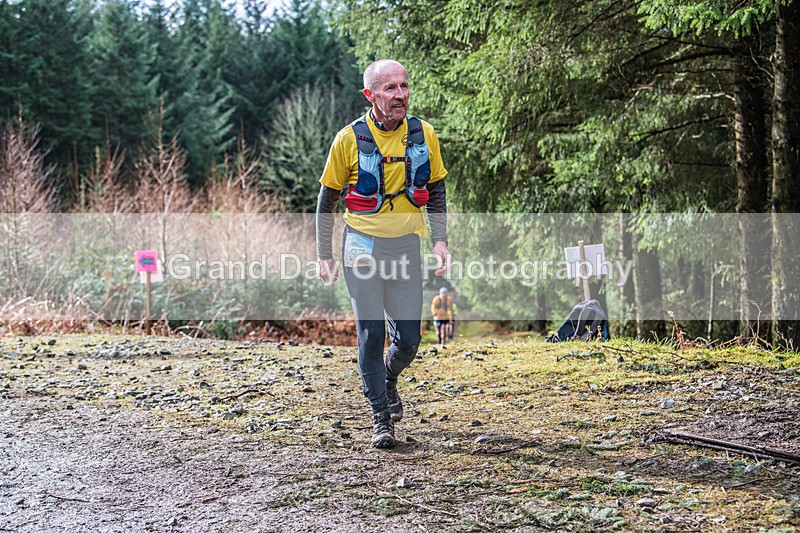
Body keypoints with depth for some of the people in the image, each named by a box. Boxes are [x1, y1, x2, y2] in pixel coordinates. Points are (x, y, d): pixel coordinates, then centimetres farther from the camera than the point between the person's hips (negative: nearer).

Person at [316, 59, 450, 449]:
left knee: (408, 339, 3)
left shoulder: (424, 135, 0)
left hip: (406, 246, 2)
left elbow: (435, 190, 12)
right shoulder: (350, 139, -8)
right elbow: (327, 199, 2)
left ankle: (389, 379, 37)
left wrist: (440, 240, 1)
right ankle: (381, 419, 9)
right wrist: (324, 256, 0)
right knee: (371, 334, -3)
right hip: (363, 246, -2)